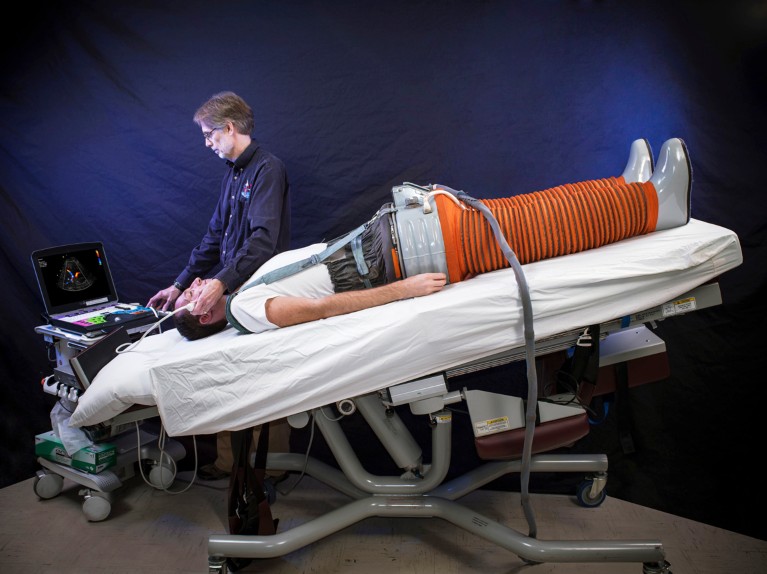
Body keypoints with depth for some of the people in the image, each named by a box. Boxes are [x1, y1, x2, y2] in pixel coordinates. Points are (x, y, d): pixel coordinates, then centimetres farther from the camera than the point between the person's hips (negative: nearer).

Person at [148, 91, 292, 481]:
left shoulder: (267, 169, -9)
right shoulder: (233, 173, 18)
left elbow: (264, 240, -23)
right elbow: (214, 237, 21)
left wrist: (222, 282, -31)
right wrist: (180, 284, 19)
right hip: (230, 293, 8)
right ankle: (228, 460, 21)